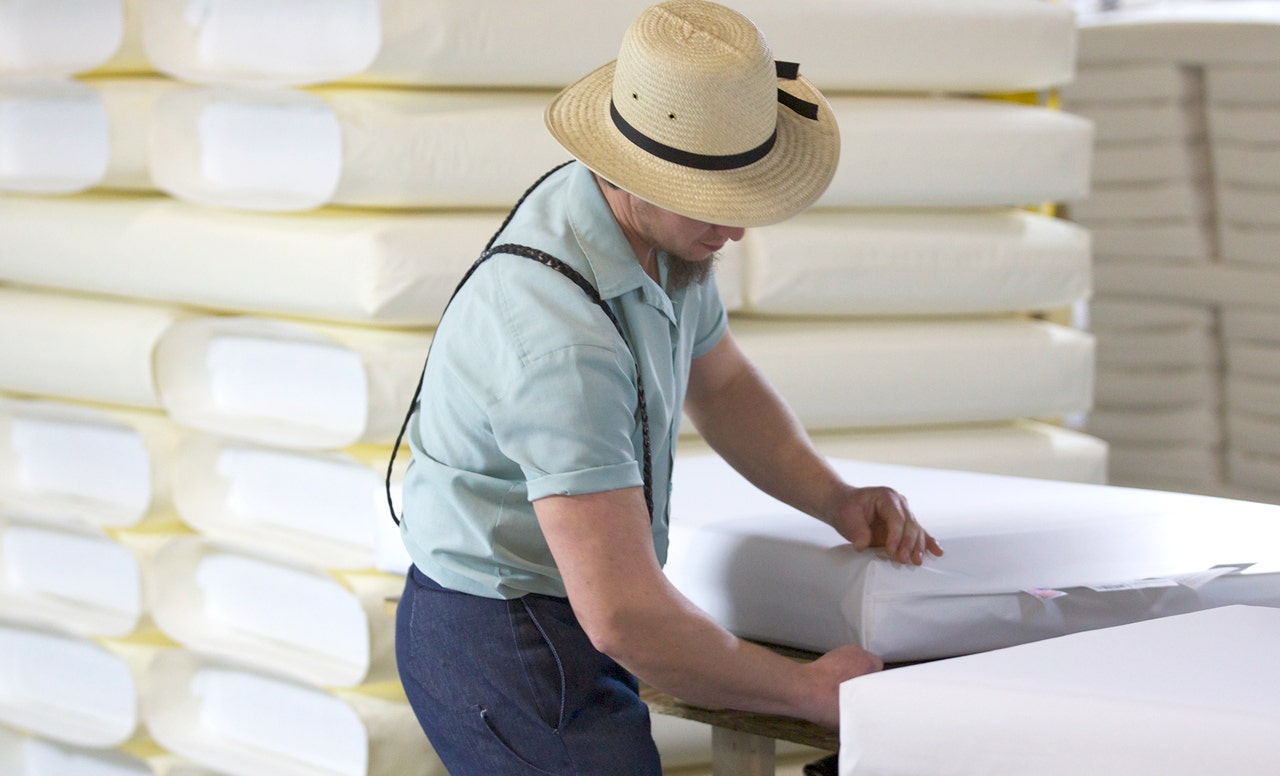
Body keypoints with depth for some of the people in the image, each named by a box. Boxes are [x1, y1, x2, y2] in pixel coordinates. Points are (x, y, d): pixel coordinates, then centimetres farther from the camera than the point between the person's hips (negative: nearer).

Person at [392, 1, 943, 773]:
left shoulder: (664, 229, -2)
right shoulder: (560, 334, -32)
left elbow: (721, 382, 18)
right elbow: (623, 616, -33)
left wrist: (836, 499, 3)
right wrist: (812, 691, -22)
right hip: (506, 650, -10)